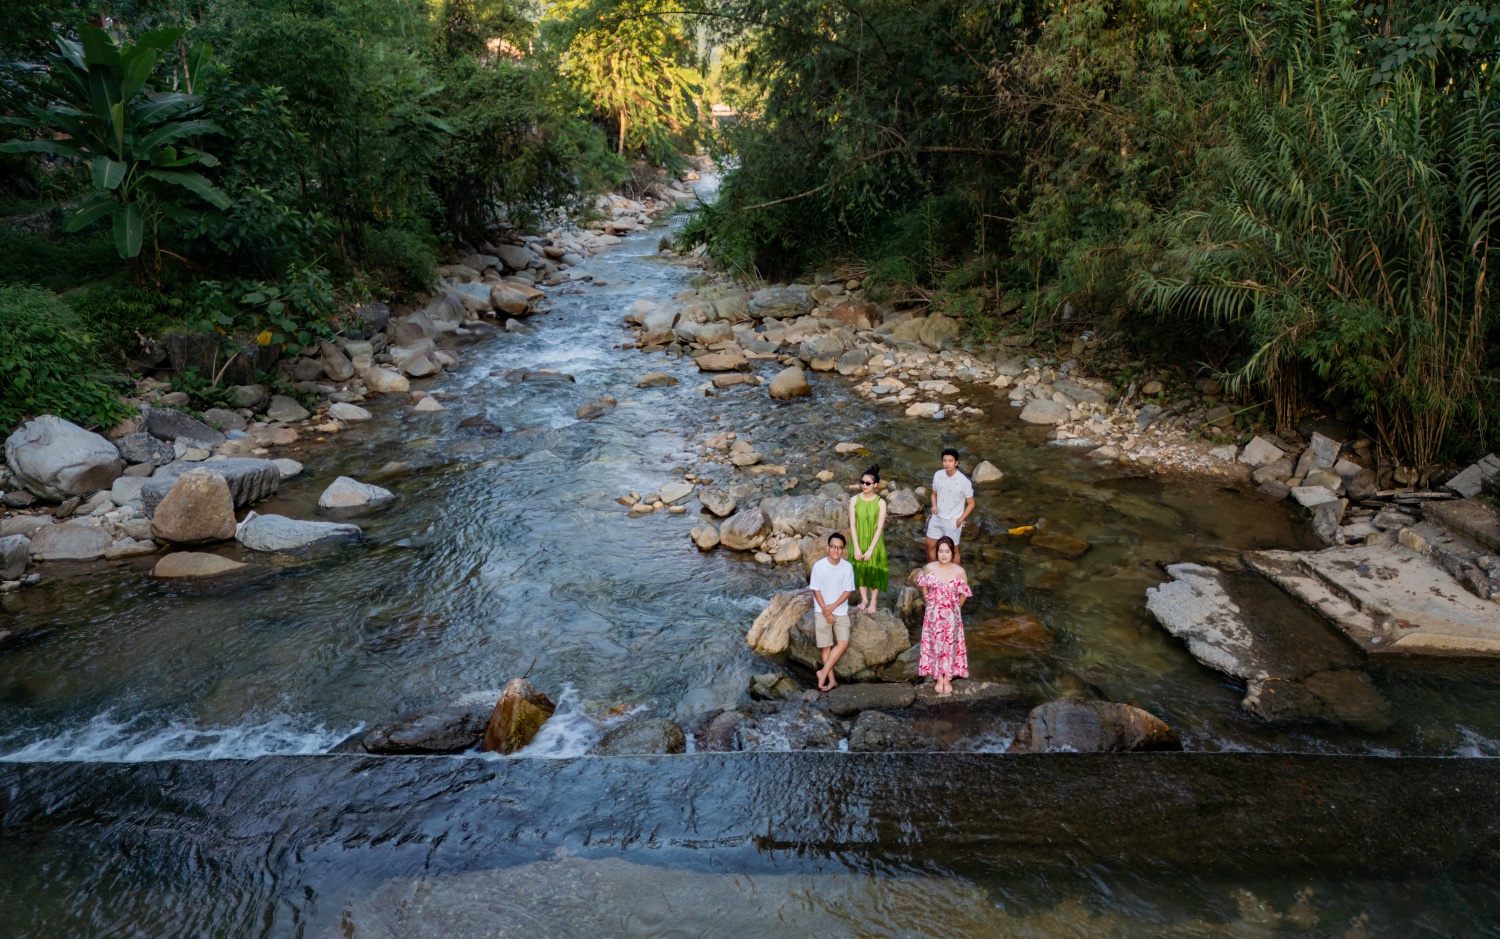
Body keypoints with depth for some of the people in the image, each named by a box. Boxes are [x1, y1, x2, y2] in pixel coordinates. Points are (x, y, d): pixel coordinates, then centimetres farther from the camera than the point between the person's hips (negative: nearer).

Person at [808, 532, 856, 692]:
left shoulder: (848, 567, -6)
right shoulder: (819, 566, -11)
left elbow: (848, 591, -3)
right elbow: (816, 590, -7)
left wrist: (833, 607, -13)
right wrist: (826, 611, -11)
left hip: (841, 612, 2)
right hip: (822, 612, -1)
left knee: (843, 643, -12)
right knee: (825, 646, 0)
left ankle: (823, 672, -3)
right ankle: (831, 680, 8)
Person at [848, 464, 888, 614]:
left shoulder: (880, 503, -13)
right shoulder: (854, 500, -9)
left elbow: (880, 528, -13)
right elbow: (852, 525, -8)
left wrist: (870, 549, -16)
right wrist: (856, 548, -12)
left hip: (874, 543, -2)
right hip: (859, 542, 2)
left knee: (874, 571, 10)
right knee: (860, 570, 13)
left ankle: (873, 602, 28)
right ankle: (864, 600, 33)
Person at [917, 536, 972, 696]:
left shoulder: (959, 572, -15)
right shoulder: (929, 568, -12)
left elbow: (964, 594, 1)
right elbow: (924, 588, 7)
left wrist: (955, 608, 8)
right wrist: (931, 605, 9)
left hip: (951, 615, -1)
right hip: (933, 614, 1)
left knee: (950, 645, 10)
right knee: (935, 644, 10)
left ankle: (948, 679, 26)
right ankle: (939, 678, 25)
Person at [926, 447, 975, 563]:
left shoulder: (964, 481, -21)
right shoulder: (938, 475, -8)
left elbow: (971, 503, -9)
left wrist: (960, 520, -15)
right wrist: (934, 506, -11)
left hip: (953, 521, -5)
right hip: (937, 518, 5)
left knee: (953, 550, 11)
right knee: (930, 545, 18)